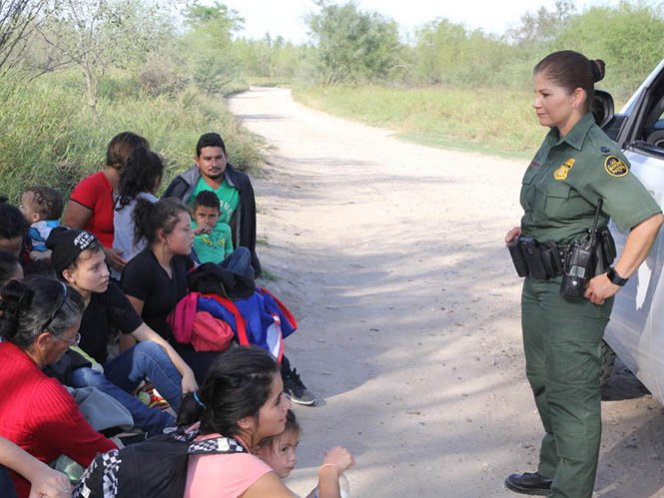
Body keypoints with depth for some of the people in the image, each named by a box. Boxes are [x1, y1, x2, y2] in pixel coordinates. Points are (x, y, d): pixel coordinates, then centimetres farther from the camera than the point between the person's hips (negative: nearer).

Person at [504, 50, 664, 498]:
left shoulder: (597, 155, -22)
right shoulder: (553, 143, 6)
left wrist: (616, 278, -24)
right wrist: (525, 230, 8)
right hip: (539, 281, 10)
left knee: (572, 394, 0)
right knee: (544, 381, 22)